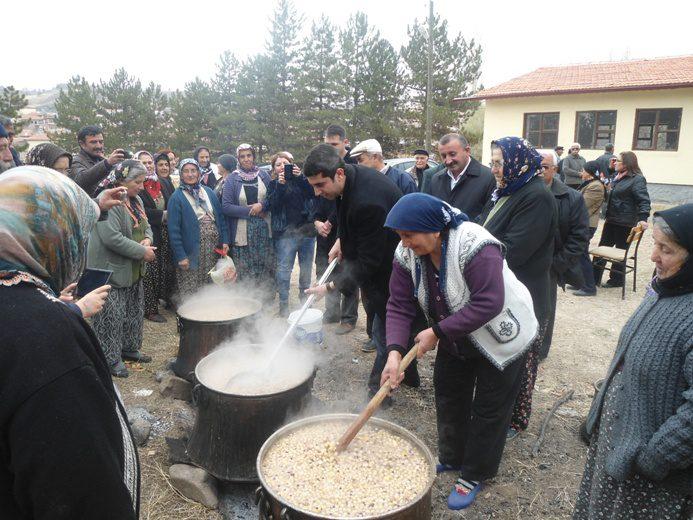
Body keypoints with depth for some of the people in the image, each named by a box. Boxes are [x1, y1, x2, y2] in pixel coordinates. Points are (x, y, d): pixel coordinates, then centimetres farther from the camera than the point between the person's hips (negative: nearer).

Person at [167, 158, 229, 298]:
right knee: (190, 292, 0)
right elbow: (173, 230, -8)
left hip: (214, 248, 4)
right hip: (192, 251, -4)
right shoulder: (176, 198, -5)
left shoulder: (208, 192, 10)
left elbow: (220, 218, 12)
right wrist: (180, 256, -13)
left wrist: (225, 241, 4)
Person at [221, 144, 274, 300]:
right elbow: (226, 206, -6)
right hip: (243, 232, -2)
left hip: (264, 230, 2)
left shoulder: (263, 175, 8)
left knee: (266, 266, 4)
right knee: (245, 271, 0)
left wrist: (262, 205, -11)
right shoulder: (232, 179, 1)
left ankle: (267, 299, 19)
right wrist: (250, 211, -12)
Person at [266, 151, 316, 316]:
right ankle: (283, 304, 5)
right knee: (284, 269, -3)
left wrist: (300, 177, -18)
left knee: (306, 268, 10)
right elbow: (272, 205, -9)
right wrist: (280, 184, -17)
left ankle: (304, 297, 27)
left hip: (307, 230, 2)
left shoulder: (301, 180, 9)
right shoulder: (273, 184, 7)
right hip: (286, 233, -2)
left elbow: (313, 193, -8)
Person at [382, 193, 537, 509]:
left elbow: (488, 304, -37)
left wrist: (437, 332, -34)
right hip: (455, 339, 6)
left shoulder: (474, 246, -35)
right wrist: (394, 352, -29)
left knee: (488, 409, 6)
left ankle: (474, 475, 26)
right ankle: (452, 458, 40)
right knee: (448, 397, 16)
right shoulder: (407, 254, -15)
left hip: (500, 338, -6)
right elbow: (399, 305, -15)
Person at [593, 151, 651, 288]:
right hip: (612, 219, 9)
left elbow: (644, 200, -19)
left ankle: (616, 280, 17)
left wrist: (643, 218, -29)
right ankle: (594, 278, 15)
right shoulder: (618, 177, 13)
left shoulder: (637, 179, -12)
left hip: (625, 222, -9)